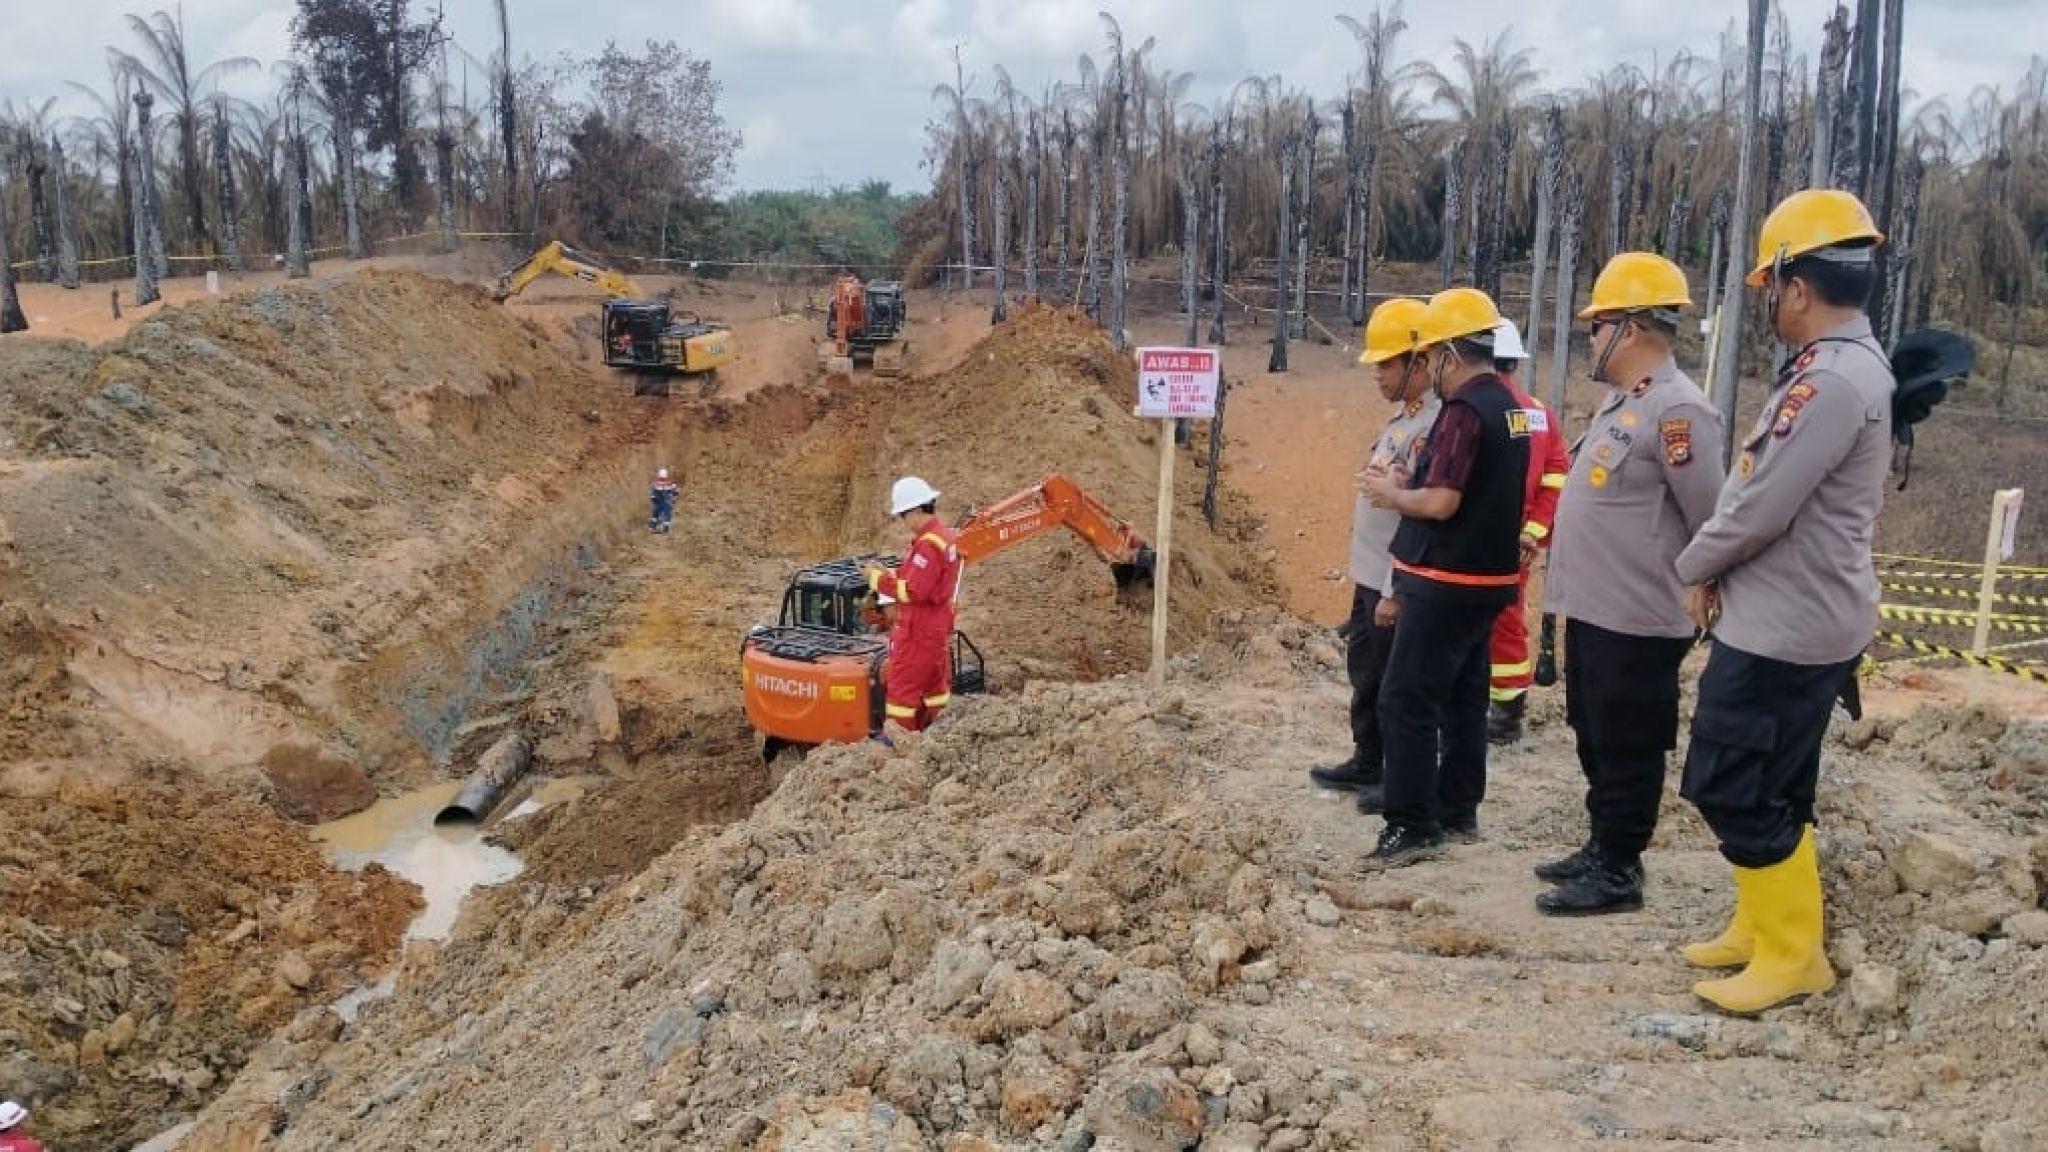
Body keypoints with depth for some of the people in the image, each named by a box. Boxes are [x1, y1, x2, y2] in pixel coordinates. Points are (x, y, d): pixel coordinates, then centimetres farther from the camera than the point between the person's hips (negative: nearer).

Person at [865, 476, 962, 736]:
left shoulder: (929, 544, -23)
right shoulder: (942, 535, 9)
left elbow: (913, 591, -26)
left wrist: (879, 580, -16)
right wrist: (888, 574, 5)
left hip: (919, 628, -10)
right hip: (936, 625, 10)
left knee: (902, 685, -2)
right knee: (934, 680, 16)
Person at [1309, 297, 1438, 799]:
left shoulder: (1434, 424, -23)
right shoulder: (1404, 414, 10)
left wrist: (1393, 593, -23)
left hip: (1396, 585, -10)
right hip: (1371, 575, 10)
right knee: (1365, 673, 21)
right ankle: (1367, 763, 37)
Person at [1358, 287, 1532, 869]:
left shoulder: (1464, 410, -18)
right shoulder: (1511, 407, 12)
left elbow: (1442, 503, -24)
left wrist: (1392, 495, -6)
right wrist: (1413, 482, 12)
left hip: (1447, 581, -10)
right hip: (1488, 577, 10)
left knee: (1405, 701, -5)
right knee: (1464, 696, 16)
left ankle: (1414, 827, -3)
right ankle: (1458, 811, 25)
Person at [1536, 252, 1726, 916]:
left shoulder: (1676, 410, -19)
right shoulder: (1620, 401, 13)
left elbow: (1711, 525, -18)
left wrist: (1695, 595, -8)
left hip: (1635, 623, -10)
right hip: (1591, 612, 10)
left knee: (1627, 752, 3)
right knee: (1595, 743, 19)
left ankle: (1618, 874, 14)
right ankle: (1601, 849, 33)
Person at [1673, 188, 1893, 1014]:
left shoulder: (1832, 379, -22)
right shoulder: (1836, 367, 12)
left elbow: (1761, 507, -23)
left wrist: (1694, 568, -5)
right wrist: (1718, 573, 6)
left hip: (1788, 628, -10)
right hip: (1780, 618, 10)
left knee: (1741, 793, -2)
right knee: (1760, 789, 18)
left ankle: (1793, 955, 11)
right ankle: (1762, 926, 31)